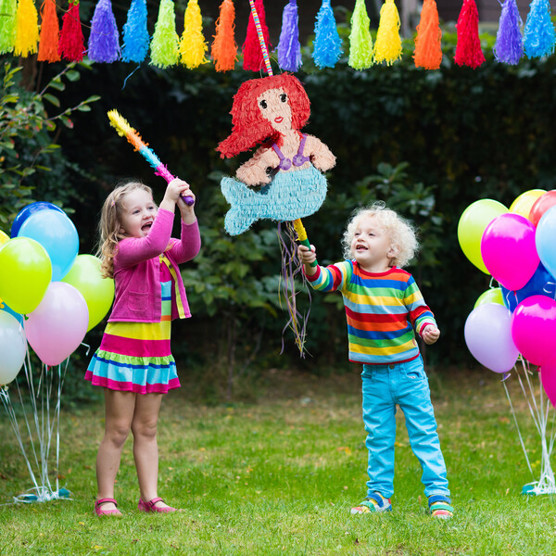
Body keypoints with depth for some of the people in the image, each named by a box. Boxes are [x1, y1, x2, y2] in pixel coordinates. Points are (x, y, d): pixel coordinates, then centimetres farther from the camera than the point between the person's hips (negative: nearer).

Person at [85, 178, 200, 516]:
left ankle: (150, 497, 14)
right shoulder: (125, 250, -12)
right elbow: (153, 244, -31)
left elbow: (190, 249, -10)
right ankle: (106, 499, 6)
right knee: (118, 429, -2)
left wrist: (187, 212, -22)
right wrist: (170, 201, -28)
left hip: (157, 349, 7)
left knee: (147, 428, 11)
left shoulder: (168, 251, 10)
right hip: (123, 347, -7)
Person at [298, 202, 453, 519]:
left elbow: (420, 310, 0)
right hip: (373, 375, 2)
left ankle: (439, 494, 5)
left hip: (408, 371, -2)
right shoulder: (349, 273, -4)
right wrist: (310, 266, -41)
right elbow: (323, 279, -20)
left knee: (424, 433, 1)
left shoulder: (402, 280, -8)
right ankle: (379, 495, 21)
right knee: (378, 438, 11)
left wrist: (428, 327, -21)